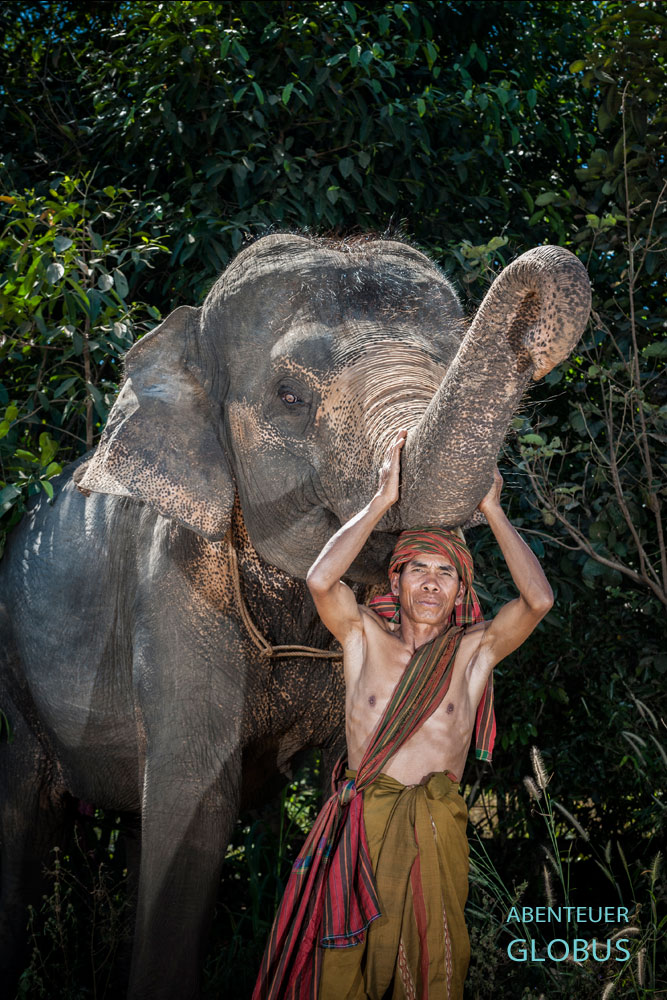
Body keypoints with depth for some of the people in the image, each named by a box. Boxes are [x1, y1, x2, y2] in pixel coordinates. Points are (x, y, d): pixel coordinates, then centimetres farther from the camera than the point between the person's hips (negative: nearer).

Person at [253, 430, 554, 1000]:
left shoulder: (472, 652, 7)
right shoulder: (367, 638, 7)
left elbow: (539, 600, -7)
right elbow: (321, 580, -11)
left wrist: (492, 510, -1)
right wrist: (384, 500, -6)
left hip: (435, 830, 0)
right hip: (359, 822, 0)